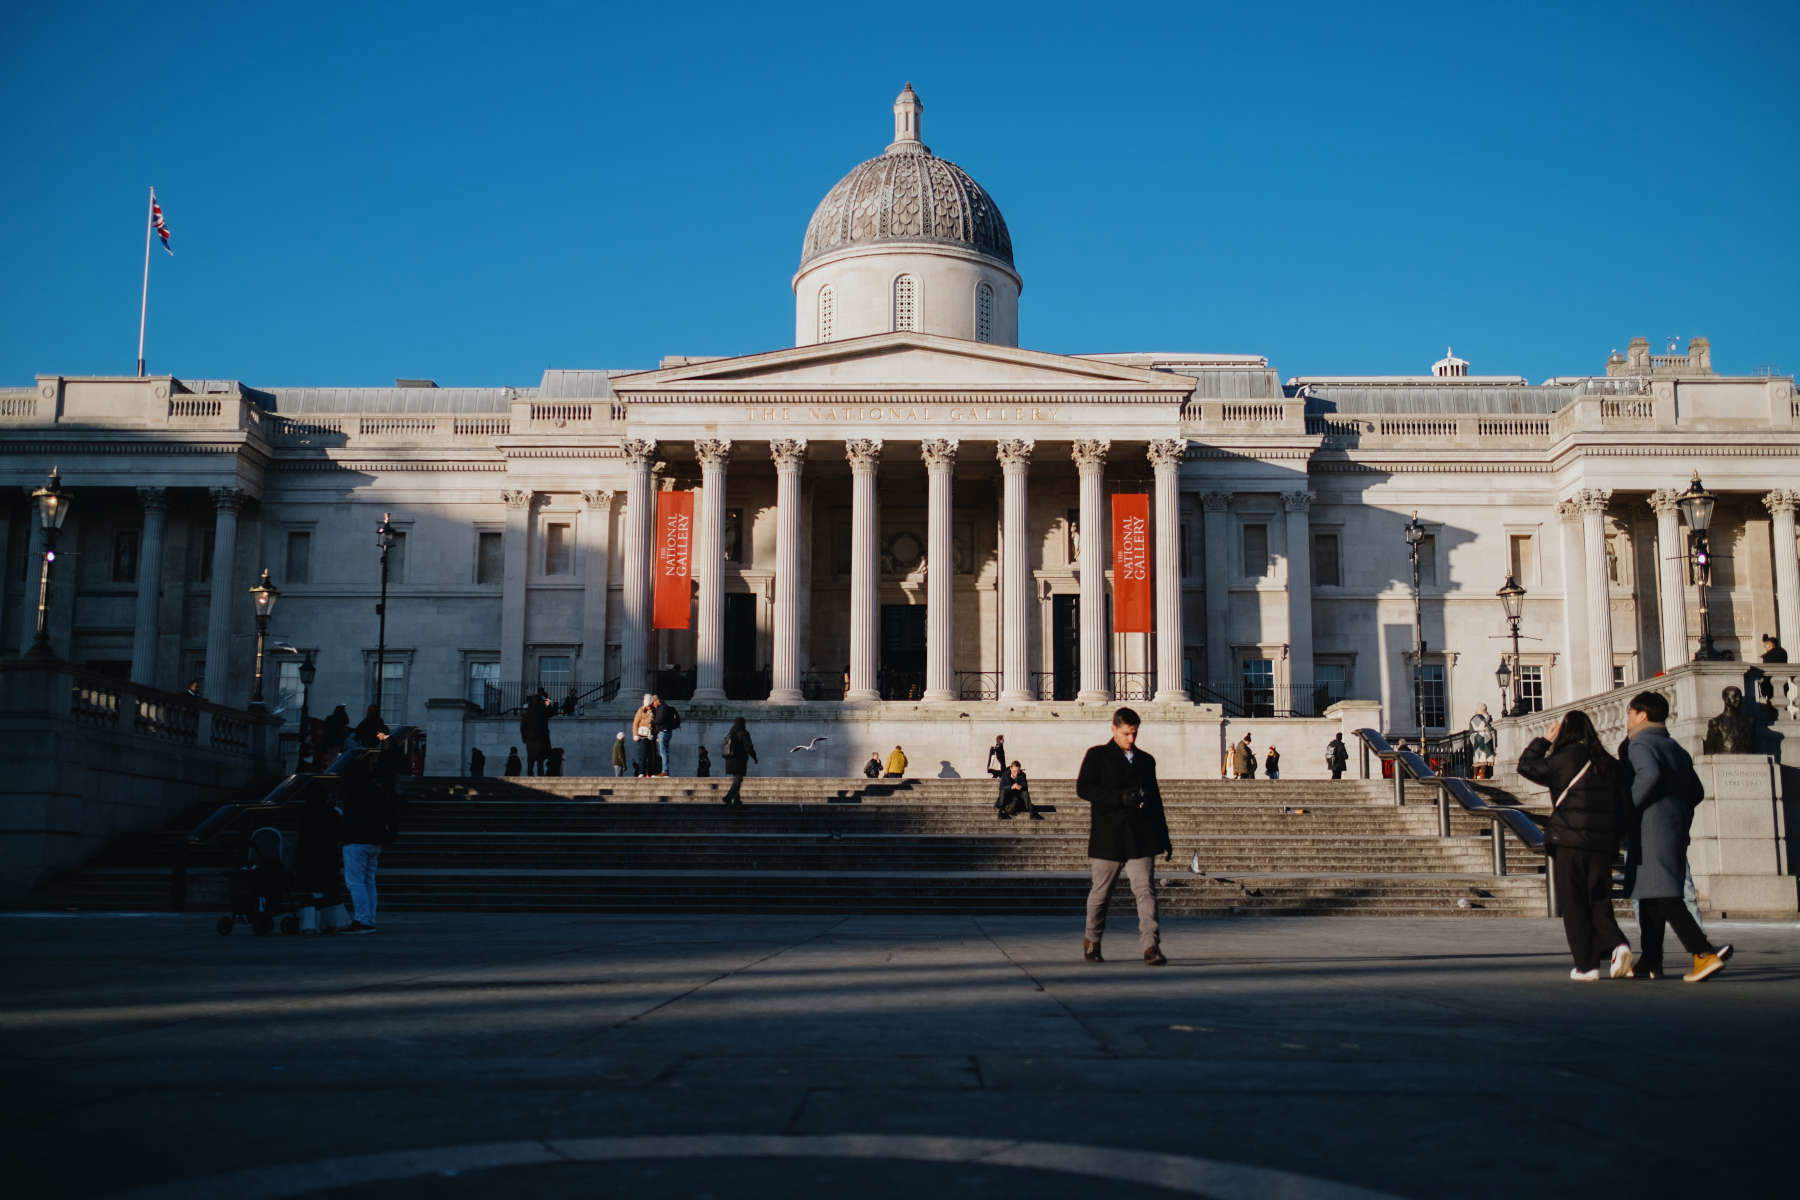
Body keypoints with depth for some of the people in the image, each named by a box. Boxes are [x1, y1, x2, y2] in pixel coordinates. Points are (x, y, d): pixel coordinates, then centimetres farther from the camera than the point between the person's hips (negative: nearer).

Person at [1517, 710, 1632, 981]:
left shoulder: (1565, 758, -7)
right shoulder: (1608, 763, 9)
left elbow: (1526, 766, 3)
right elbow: (1621, 803, 12)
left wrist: (1545, 740, 12)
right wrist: (1614, 842, 17)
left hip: (1569, 843, -5)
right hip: (1602, 844, 5)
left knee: (1574, 905, 3)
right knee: (1599, 901, 14)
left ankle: (1586, 965, 2)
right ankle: (1616, 944, -10)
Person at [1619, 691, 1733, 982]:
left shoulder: (1639, 744, -7)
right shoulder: (1675, 748, 20)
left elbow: (1649, 774, -25)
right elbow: (1696, 792, 19)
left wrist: (1629, 806, -16)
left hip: (1650, 831, -9)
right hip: (1676, 831, 9)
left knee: (1664, 897, -13)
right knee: (1651, 896, 14)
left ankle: (1705, 953, -25)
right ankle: (1650, 963, 16)